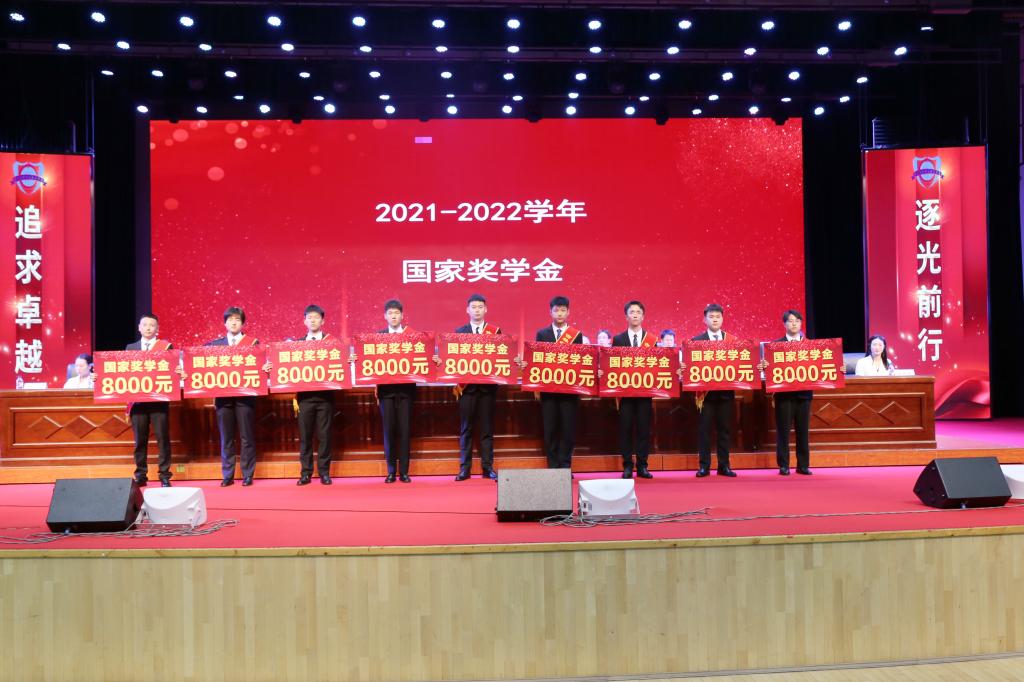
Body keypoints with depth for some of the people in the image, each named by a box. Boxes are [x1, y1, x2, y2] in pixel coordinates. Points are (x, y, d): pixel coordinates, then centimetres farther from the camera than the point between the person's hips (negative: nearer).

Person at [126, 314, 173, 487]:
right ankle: (140, 474, 14)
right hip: (137, 399, 3)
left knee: (162, 437, -3)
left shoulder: (166, 347, 5)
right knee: (139, 439, 6)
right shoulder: (130, 348, 14)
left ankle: (164, 475, 2)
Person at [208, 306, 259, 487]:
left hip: (245, 395, -2)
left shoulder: (253, 343, 4)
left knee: (247, 437, 1)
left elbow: (259, 365, -2)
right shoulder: (215, 344, 11)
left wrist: (265, 368, -23)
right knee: (226, 438, 6)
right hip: (223, 395, 2)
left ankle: (247, 475, 9)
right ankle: (227, 475, 13)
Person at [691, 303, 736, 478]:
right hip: (706, 391, -2)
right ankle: (704, 466, 6)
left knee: (725, 429, 6)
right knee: (704, 429, 0)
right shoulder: (697, 341, 3)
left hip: (726, 391, 2)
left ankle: (724, 465, 13)